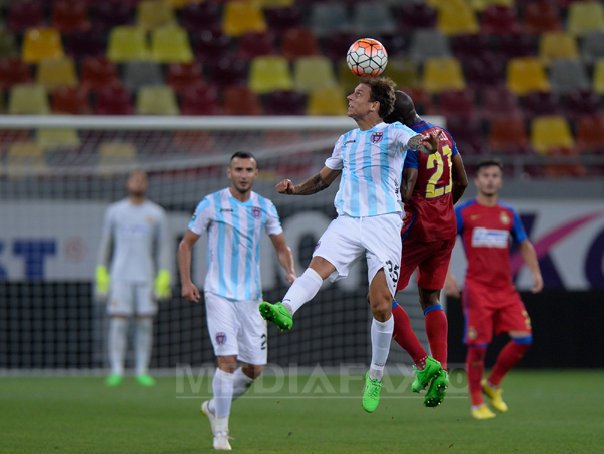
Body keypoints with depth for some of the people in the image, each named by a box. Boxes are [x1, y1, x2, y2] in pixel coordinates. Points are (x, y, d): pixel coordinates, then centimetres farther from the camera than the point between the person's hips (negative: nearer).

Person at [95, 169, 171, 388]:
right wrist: (101, 273, 3)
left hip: (146, 277, 1)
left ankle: (142, 371, 7)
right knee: (118, 322, -6)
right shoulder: (114, 211, 5)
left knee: (146, 323, -1)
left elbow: (163, 246, 7)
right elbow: (106, 243, 10)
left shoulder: (156, 213, 6)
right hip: (120, 277, -1)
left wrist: (163, 277, -2)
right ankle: (116, 371, -2)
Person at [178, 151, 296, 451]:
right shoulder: (211, 204, -4)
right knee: (227, 361, -15)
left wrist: (290, 272, -6)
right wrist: (186, 282, -6)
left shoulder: (265, 207, 6)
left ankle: (215, 407, 30)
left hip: (251, 296, 4)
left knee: (255, 368, 5)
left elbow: (281, 247, 14)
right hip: (219, 294, -4)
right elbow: (186, 244, 4)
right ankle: (221, 432, -4)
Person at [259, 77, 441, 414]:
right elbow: (324, 178, 32)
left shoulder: (393, 132, 2)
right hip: (346, 221, 4)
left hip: (384, 222, -4)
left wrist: (426, 144, -45)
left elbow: (416, 141, -20)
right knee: (319, 266, -26)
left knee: (381, 306, -7)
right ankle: (286, 311, -53)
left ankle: (376, 376, 8)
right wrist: (295, 188, 12)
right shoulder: (346, 141, 21)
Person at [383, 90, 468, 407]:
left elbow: (404, 194, -24)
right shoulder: (443, 135, 8)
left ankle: (423, 363, -8)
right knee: (430, 299, 16)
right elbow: (462, 182, 16)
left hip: (417, 227, -8)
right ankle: (440, 372, 4)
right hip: (446, 227, 8)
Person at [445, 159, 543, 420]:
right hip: (477, 289, -4)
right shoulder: (463, 212, 0)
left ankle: (493, 384, 15)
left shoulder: (509, 214, 13)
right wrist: (446, 275, -12)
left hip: (505, 288, 4)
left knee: (523, 338, -7)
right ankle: (477, 404, 7)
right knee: (478, 346, -7)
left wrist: (535, 271, 6)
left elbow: (524, 245, 21)